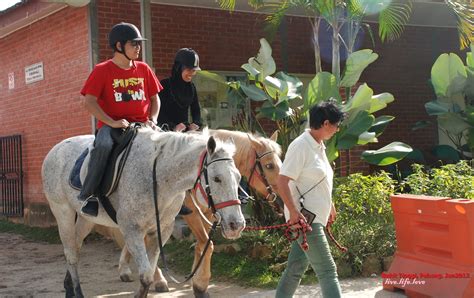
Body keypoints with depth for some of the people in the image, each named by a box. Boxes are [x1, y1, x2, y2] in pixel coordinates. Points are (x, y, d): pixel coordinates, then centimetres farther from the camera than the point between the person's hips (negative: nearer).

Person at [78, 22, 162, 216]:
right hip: (112, 125, -4)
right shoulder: (102, 70, 0)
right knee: (103, 145, -37)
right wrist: (112, 122, -18)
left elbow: (154, 98, 18)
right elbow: (89, 101, -7)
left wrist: (152, 120, -2)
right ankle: (88, 196, -22)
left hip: (141, 125, 4)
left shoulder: (143, 69, 13)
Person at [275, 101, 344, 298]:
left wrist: (330, 206, 21)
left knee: (296, 267, 14)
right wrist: (293, 212, -27)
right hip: (305, 218, -9)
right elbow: (282, 182, -21)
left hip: (316, 217, 9)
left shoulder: (319, 146, 12)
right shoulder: (300, 146, -16)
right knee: (328, 271, -7)